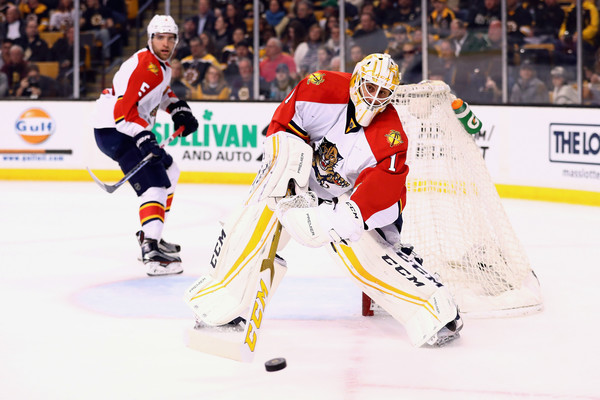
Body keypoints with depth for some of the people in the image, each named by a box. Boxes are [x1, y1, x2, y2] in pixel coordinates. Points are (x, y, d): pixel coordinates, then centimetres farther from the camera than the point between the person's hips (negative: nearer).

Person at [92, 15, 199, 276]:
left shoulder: (162, 65, 12)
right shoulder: (145, 66, -20)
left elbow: (162, 92, 35)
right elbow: (123, 109, -30)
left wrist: (179, 110, 18)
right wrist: (144, 139, -39)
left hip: (131, 130, 11)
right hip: (113, 130, -11)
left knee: (169, 172, 25)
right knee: (154, 183, -23)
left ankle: (150, 235, 32)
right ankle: (151, 253, -37)